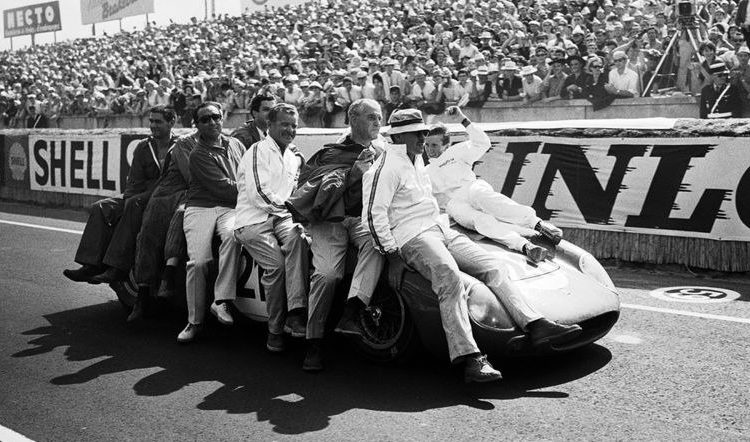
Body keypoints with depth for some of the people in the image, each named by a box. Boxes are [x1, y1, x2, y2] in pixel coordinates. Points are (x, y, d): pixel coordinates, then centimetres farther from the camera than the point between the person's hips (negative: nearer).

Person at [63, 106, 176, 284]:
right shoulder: (143, 147, 15)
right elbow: (134, 181, 9)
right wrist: (127, 200, -12)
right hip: (141, 195, 6)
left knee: (134, 205, -33)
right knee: (100, 208, -12)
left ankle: (117, 268, -35)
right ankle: (91, 265, -19)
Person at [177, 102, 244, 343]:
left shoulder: (235, 144, 19)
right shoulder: (198, 155, 0)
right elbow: (225, 187, -9)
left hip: (231, 207, 2)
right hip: (200, 208, -2)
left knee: (232, 233, -34)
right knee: (198, 261, -21)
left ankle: (221, 301, -30)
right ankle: (194, 321, -3)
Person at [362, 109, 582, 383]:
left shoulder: (416, 160, 22)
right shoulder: (387, 167, -8)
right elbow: (373, 215, -15)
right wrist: (392, 257, -17)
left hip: (440, 230, 10)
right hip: (412, 237, -10)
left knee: (494, 267, -5)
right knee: (450, 279, -33)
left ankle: (536, 326, -11)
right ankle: (470, 360, -40)